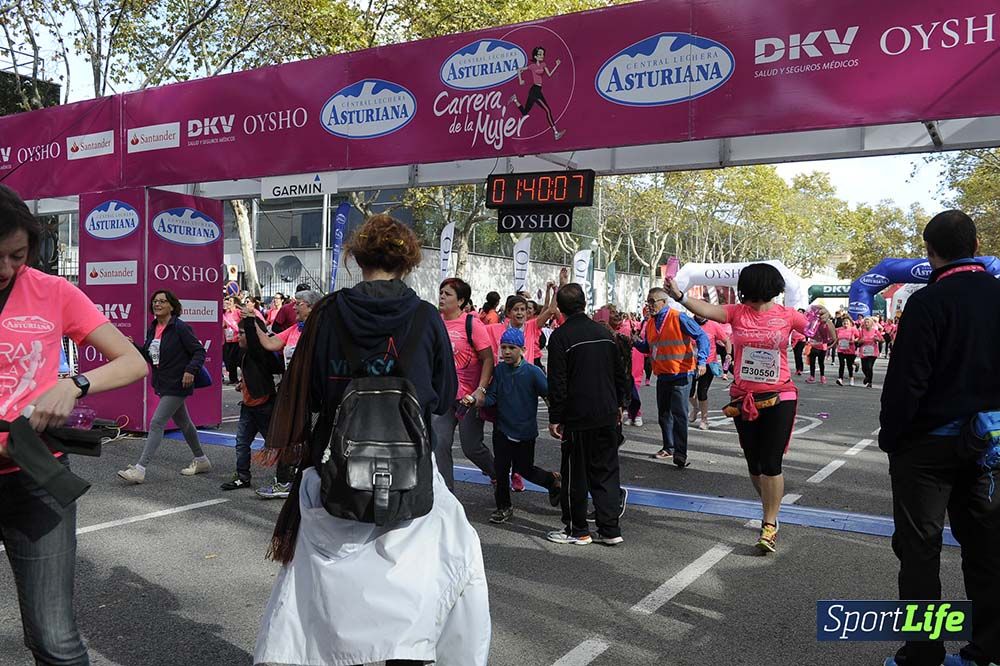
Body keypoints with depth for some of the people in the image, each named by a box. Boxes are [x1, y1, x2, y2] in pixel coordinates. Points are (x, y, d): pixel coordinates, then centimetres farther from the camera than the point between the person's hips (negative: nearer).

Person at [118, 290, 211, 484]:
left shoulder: (180, 328, -15)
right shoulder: (153, 328, 8)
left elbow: (199, 351, -15)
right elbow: (149, 355, 15)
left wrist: (191, 370, -28)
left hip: (177, 385, -9)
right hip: (163, 384, 9)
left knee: (156, 423, -12)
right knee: (183, 423, 19)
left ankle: (140, 469, -10)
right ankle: (201, 460, 35)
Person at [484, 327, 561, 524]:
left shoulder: (532, 372, -14)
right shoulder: (499, 370, -4)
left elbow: (550, 394, -12)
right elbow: (492, 397, -4)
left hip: (525, 430, -3)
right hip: (502, 429, 3)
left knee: (524, 469, 9)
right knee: (501, 469, 6)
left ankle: (553, 480, 39)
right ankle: (504, 507, 25)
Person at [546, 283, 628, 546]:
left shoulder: (560, 336, -10)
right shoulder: (604, 332, 8)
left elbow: (557, 382, -13)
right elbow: (620, 373, 13)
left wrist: (555, 418, -8)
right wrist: (619, 404, 23)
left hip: (577, 417, -5)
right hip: (608, 415, 5)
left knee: (575, 474, 6)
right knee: (606, 471, 11)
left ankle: (577, 530, 14)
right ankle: (610, 529, 12)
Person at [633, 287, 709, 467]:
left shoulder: (678, 318, -13)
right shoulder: (650, 323, 8)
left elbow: (701, 336, -12)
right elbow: (648, 348, 18)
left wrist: (701, 361, -22)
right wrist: (636, 343, -3)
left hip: (680, 374, -7)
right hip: (662, 375, 7)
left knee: (679, 414, -9)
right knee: (664, 414, 14)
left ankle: (680, 454, -6)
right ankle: (668, 448, 27)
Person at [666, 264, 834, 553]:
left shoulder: (787, 315, -4)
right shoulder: (737, 313, -1)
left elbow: (827, 338, 1)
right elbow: (706, 310, -18)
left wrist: (826, 320, -22)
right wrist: (679, 296, -36)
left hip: (779, 398, -3)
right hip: (743, 399, 3)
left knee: (771, 463, -5)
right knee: (754, 463, 14)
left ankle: (769, 526, 5)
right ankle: (770, 511, 36)